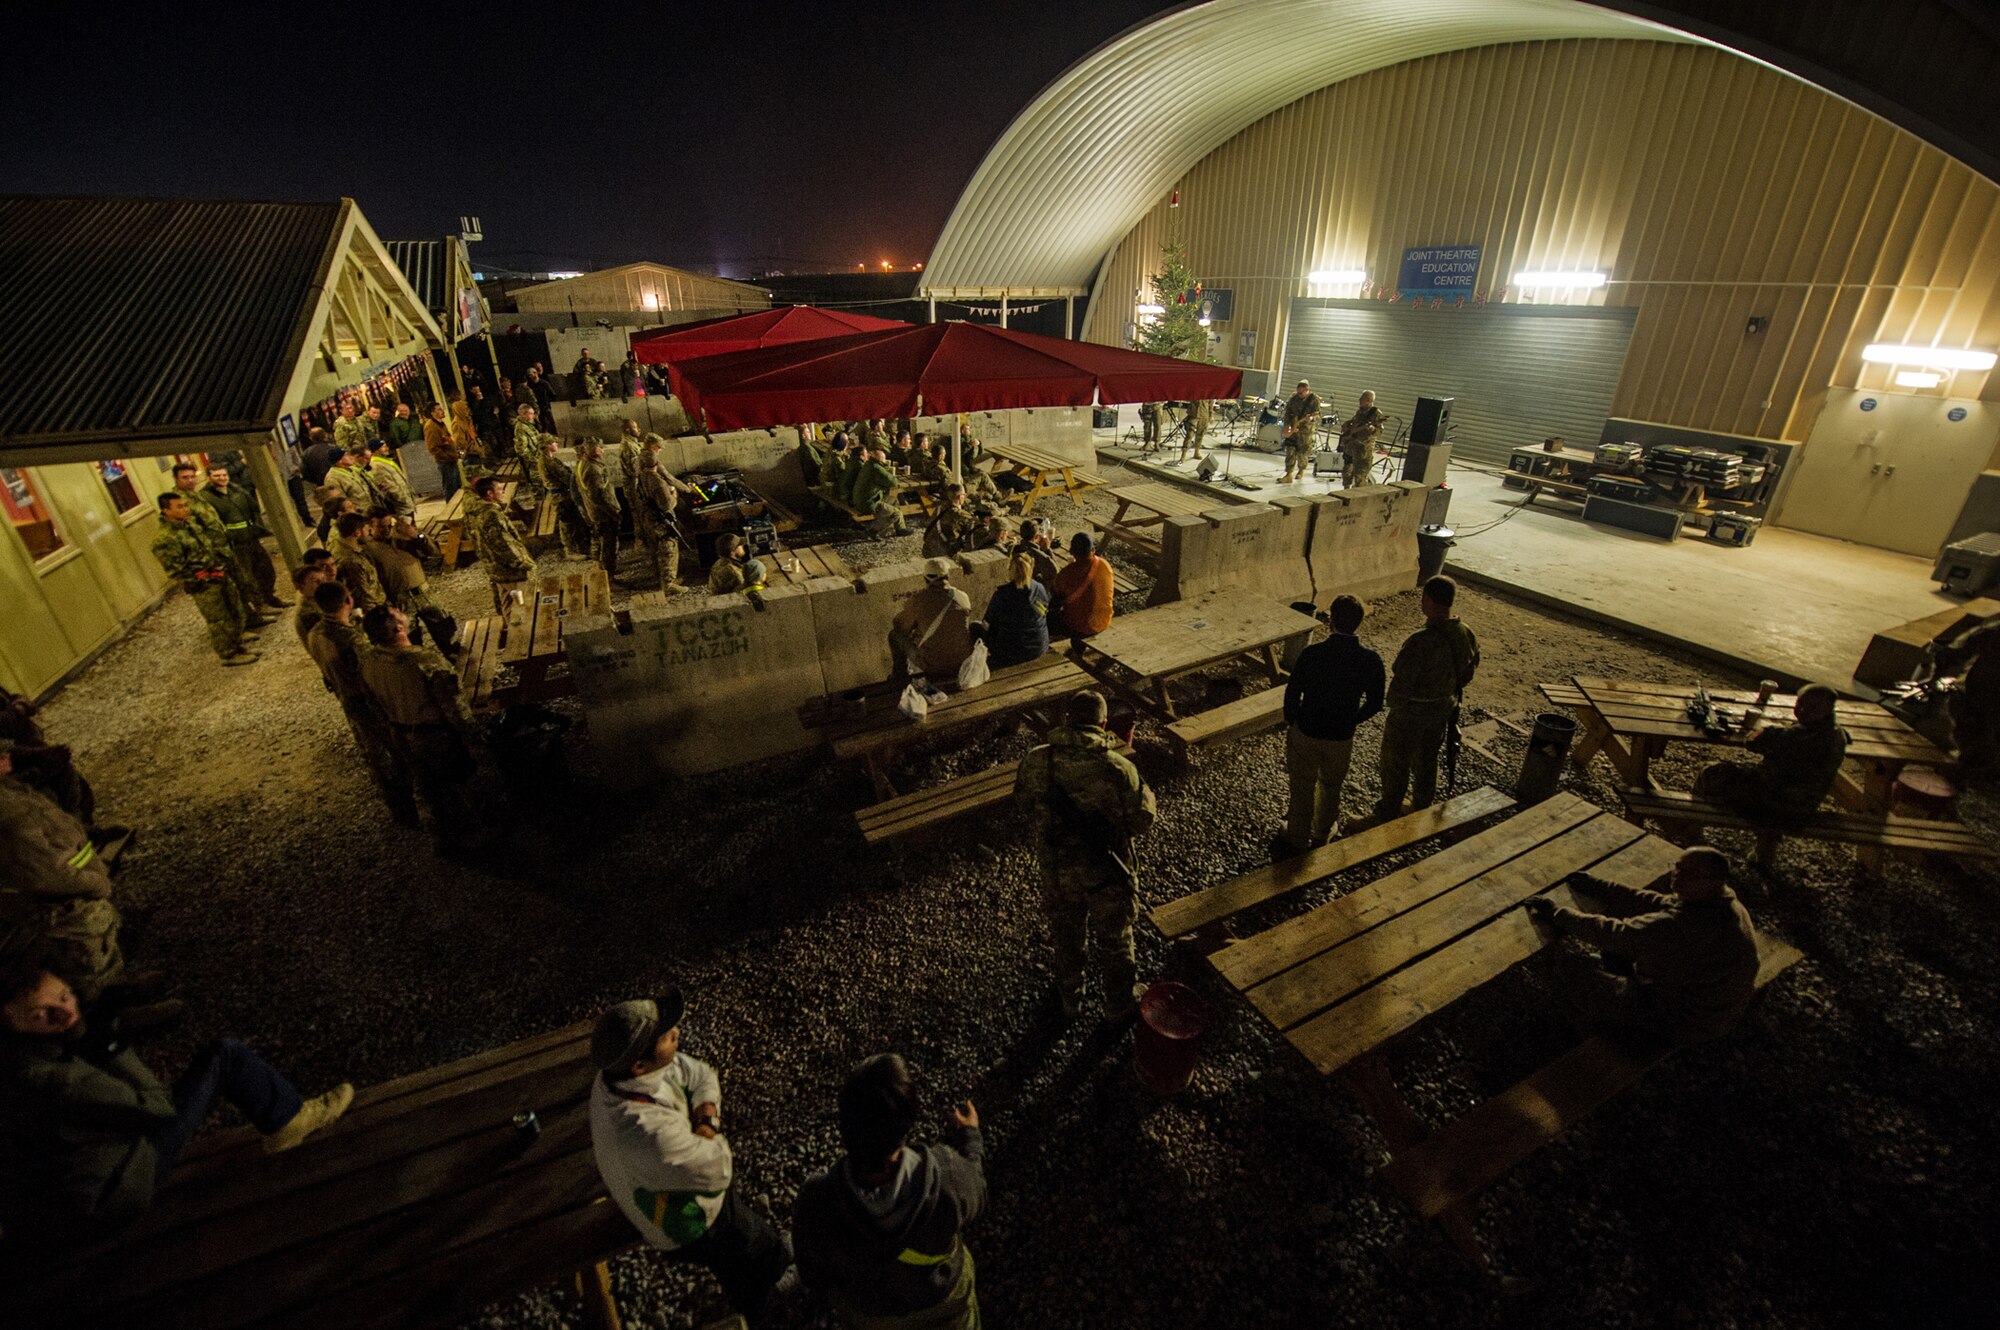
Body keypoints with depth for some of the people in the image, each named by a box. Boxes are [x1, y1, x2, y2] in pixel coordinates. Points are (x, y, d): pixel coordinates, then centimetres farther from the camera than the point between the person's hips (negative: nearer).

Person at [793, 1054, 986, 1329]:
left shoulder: (816, 1203, -38)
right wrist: (970, 1135, 1)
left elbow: (814, 1276, -16)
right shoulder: (948, 1177, -41)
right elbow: (971, 1202, -15)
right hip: (943, 1303, -1)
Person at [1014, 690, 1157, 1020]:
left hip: (1057, 871, 3)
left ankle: (1069, 997, 51)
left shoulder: (1035, 762, -19)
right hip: (1107, 874, -2)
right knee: (1113, 939, 24)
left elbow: (1023, 803, 0)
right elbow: (1141, 822, -15)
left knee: (1065, 935, 28)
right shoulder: (1118, 768, -28)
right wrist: (1145, 791, 3)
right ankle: (1120, 1003, 47)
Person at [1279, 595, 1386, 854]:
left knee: (1302, 788, 18)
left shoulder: (1311, 654, -24)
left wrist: (1291, 722, 5)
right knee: (1331, 787, 26)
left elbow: (1292, 695, -14)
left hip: (1305, 734, -2)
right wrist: (1350, 721, 13)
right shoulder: (1370, 661, -17)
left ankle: (1298, 839, 37)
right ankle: (1322, 833, 46)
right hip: (1342, 738, 2)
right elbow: (1374, 704, -5)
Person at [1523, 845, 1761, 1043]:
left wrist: (1557, 913, -16)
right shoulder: (1726, 900, -10)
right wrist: (1598, 887, 7)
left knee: (1587, 985, -4)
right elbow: (1660, 902, 3)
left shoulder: (1680, 927, -39)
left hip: (1692, 1023, -9)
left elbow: (1612, 933, -28)